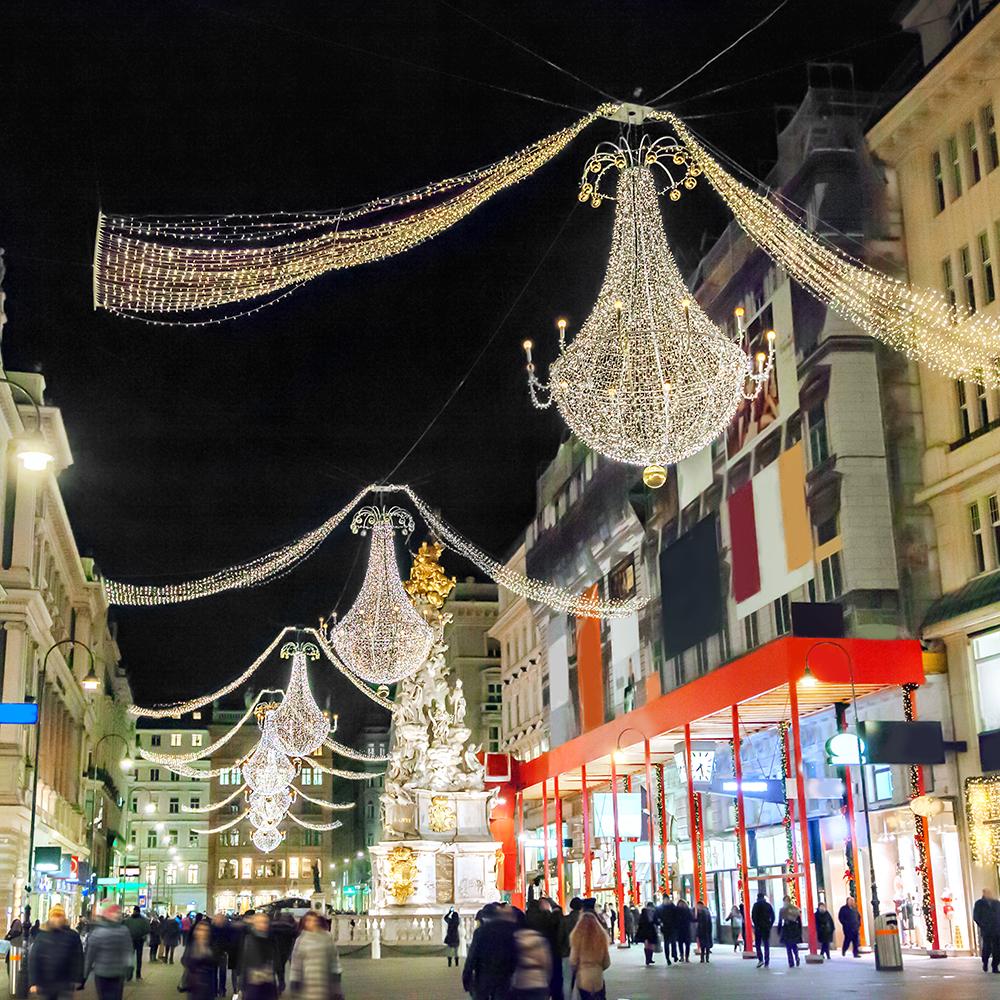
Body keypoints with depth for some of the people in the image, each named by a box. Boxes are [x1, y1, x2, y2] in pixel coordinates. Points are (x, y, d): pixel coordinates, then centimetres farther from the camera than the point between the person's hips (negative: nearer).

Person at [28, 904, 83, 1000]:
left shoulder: (72, 936, -3)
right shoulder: (42, 936, -1)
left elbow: (78, 959, -2)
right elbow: (33, 959, -3)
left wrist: (76, 980, -5)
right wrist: (33, 982, -9)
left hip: (65, 984, -2)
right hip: (45, 984, 2)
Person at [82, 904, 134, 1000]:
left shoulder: (97, 933, -14)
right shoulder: (125, 931, -7)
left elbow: (90, 956, -8)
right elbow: (129, 952, -1)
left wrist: (85, 973, 3)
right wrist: (128, 967, 10)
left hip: (102, 973, -2)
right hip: (119, 973, 2)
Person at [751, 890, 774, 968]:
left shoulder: (756, 905, -3)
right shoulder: (769, 905, 6)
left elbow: (753, 917, -11)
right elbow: (773, 917, 3)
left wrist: (756, 925, -4)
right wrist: (770, 925, 6)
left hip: (758, 927, -3)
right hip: (767, 928, 3)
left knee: (758, 944, 9)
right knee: (767, 946, 5)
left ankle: (760, 959, -8)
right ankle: (767, 963, 1)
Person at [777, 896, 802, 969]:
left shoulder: (782, 910, -2)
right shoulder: (796, 909, 5)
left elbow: (780, 922, 0)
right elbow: (800, 922, 7)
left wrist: (778, 933, 7)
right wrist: (800, 932, 12)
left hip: (786, 929, -3)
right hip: (795, 929, 3)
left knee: (788, 947, 2)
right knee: (794, 945, 18)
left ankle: (791, 964, -2)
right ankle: (797, 958, -2)